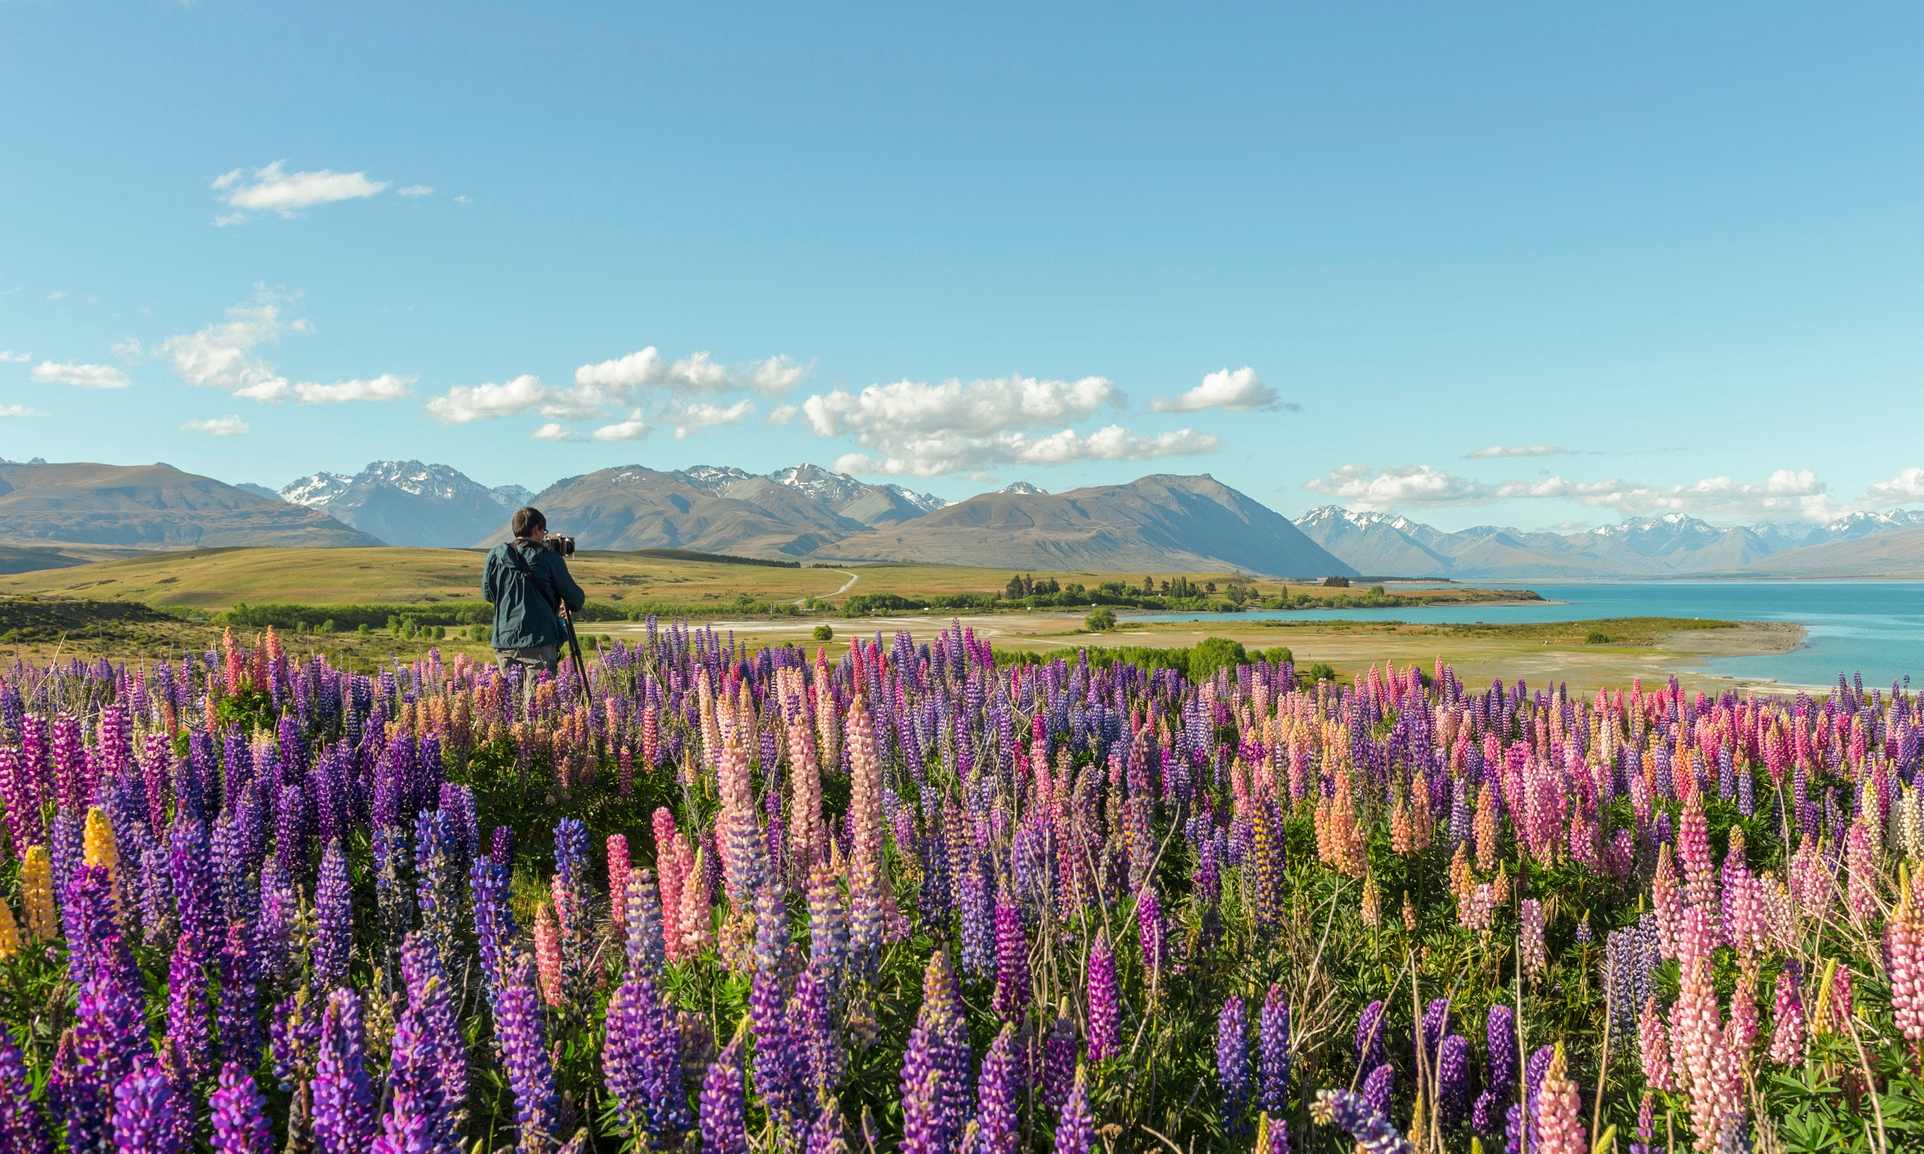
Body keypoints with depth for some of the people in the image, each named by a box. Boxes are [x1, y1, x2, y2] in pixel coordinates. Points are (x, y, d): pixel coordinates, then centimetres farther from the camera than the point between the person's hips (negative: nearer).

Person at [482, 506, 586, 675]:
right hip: (539, 642, -4)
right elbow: (575, 600, 3)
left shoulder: (495, 555, 6)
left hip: (503, 641, 4)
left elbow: (487, 593, 18)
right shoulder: (549, 558, -3)